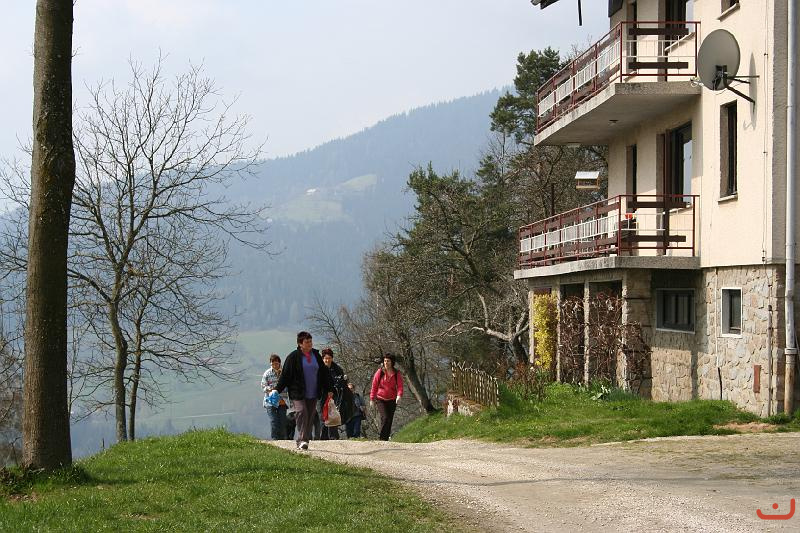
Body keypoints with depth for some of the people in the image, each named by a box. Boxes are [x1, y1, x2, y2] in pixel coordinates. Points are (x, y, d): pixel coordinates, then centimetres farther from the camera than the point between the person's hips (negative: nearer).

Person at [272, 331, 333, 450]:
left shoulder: (316, 355, 11)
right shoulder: (293, 357, -4)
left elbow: (324, 373, 19)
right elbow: (285, 375, -2)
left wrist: (329, 389, 18)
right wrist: (277, 389, -7)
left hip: (313, 394, 5)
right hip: (298, 393, -5)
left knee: (310, 418, 5)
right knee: (301, 412, -23)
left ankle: (302, 441, 14)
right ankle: (302, 440, -26)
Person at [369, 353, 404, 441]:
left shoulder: (397, 373, 0)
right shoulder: (380, 372, -4)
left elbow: (400, 386, -8)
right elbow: (374, 386, 2)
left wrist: (399, 395, -28)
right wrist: (372, 399, 2)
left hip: (392, 400, 2)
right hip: (381, 399, -2)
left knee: (390, 420, 4)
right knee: (385, 418, -17)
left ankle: (386, 439, 14)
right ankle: (382, 439, -12)